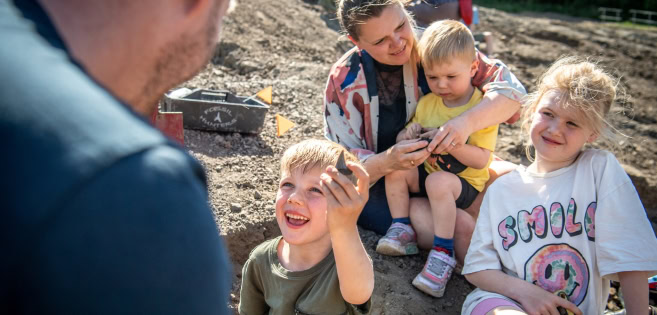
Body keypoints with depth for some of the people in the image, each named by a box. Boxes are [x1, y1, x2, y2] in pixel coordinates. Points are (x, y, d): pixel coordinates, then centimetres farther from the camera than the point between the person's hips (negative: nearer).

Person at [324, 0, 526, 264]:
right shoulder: (344, 80, -17)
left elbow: (509, 87, -18)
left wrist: (468, 121, -39)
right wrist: (388, 161, -37)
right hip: (374, 182, -4)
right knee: (458, 225, -28)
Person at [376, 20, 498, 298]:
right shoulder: (427, 103, 3)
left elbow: (481, 160, -20)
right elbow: (408, 136, 10)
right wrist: (408, 134, -16)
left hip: (465, 183, -6)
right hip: (427, 172, 6)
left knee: (439, 182, -36)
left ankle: (442, 254, -27)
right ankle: (402, 231, -10)